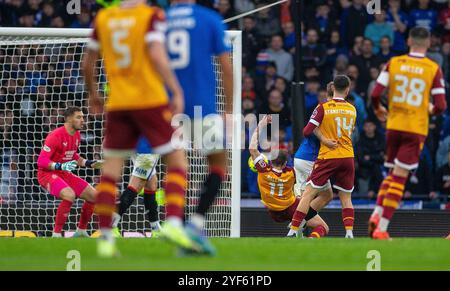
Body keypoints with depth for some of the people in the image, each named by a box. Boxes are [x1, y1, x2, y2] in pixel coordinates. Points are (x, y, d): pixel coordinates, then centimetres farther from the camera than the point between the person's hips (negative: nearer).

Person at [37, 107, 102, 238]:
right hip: (47, 173, -9)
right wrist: (61, 166, -36)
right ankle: (56, 235, -25)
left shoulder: (76, 135, 6)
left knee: (93, 195, 5)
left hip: (64, 173, 9)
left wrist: (91, 164, 11)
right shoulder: (55, 136, -21)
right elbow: (41, 161, -24)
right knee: (69, 195, -34)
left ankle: (81, 231, 21)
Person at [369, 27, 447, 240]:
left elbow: (375, 94, -5)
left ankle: (377, 214, 0)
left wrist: (378, 109, 16)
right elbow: (440, 106, -7)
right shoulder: (433, 69, -4)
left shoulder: (394, 63, 1)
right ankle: (381, 229, -7)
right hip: (416, 129, -3)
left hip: (393, 126, 3)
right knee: (399, 177, -2)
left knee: (392, 174, 19)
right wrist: (431, 110, 17)